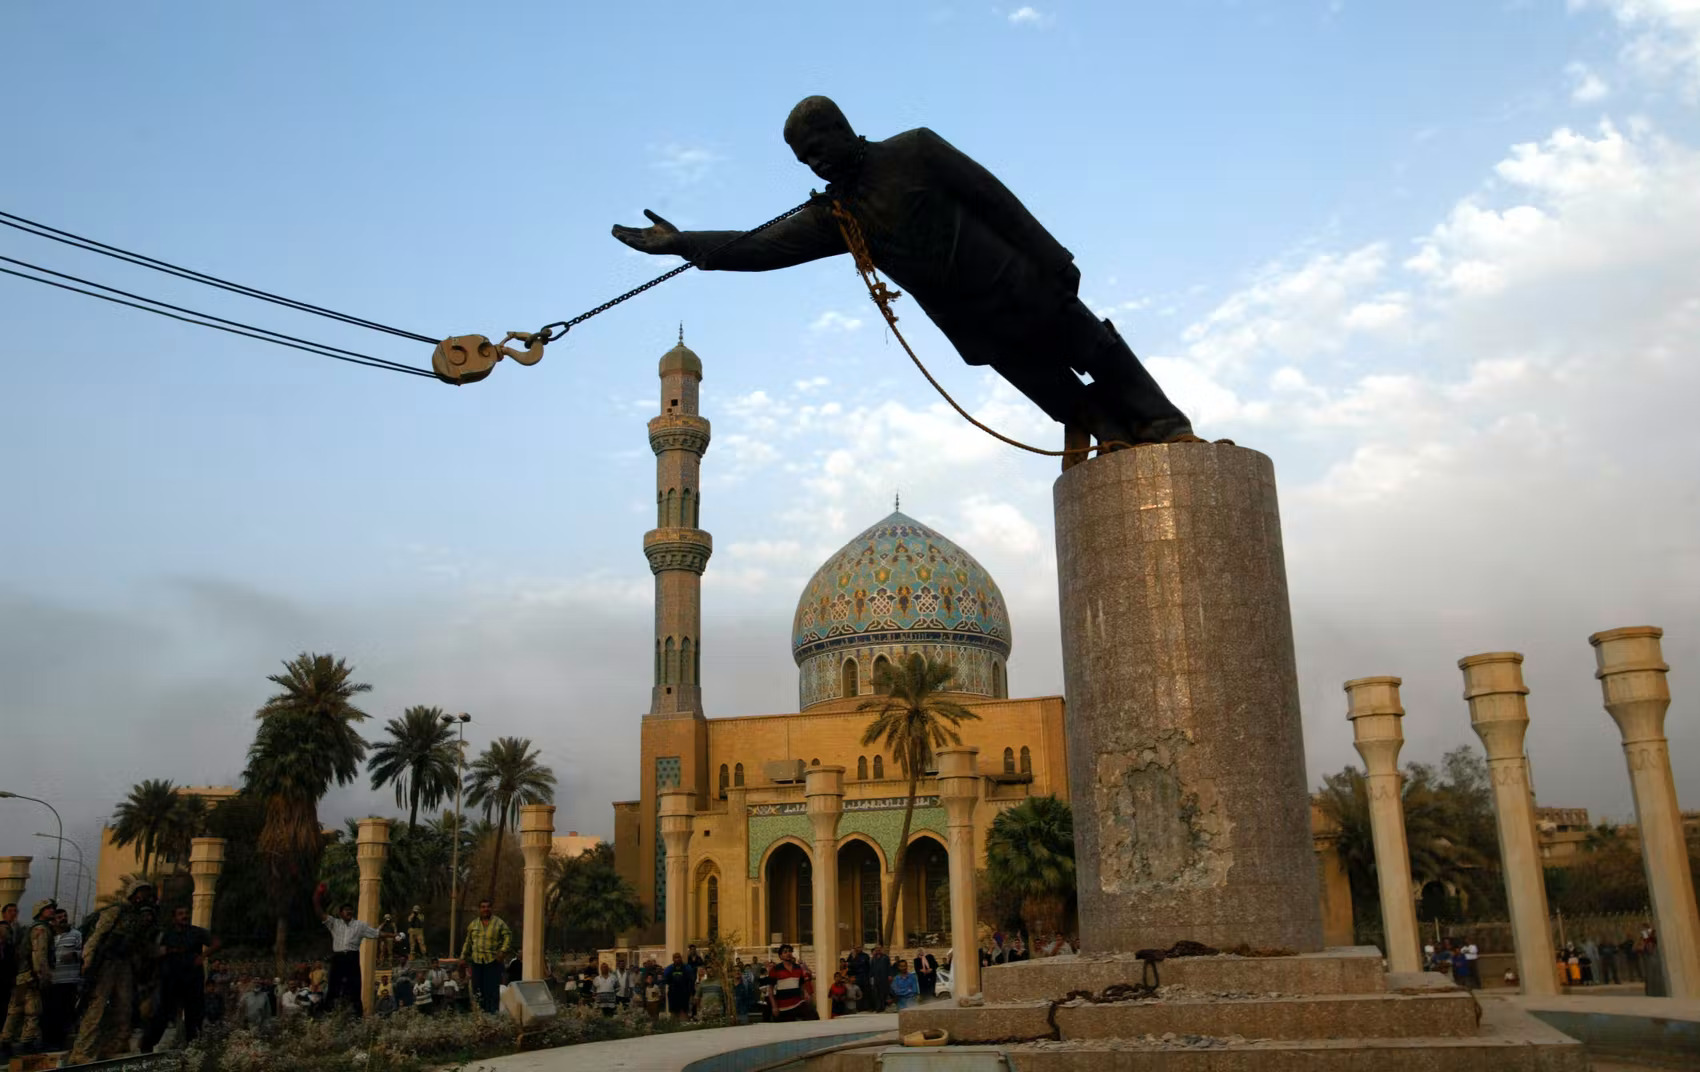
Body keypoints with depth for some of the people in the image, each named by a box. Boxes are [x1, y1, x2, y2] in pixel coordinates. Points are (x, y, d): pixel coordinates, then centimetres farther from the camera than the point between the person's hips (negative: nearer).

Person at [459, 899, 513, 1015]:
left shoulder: (499, 923, 1)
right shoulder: (473, 925, 14)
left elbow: (508, 937, -4)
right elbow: (468, 942, 21)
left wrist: (503, 951, -16)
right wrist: (463, 957, 17)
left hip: (493, 961, -4)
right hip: (477, 961, 4)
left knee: (492, 988, -7)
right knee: (478, 988, 2)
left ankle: (492, 1011, -2)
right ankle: (482, 1009, 12)